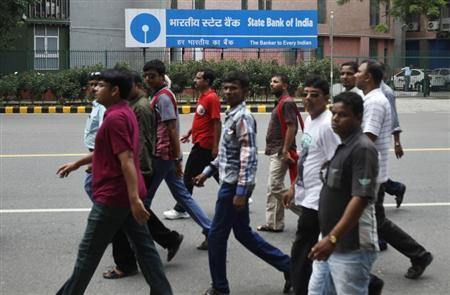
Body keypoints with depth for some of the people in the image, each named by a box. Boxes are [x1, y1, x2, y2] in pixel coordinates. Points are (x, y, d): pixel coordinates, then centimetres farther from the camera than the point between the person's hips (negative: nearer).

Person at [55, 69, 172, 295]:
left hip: (113, 196, -9)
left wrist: (134, 199, -29)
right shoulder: (123, 113, 13)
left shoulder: (115, 117, -18)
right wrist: (76, 164, 34)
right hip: (127, 195, 10)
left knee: (89, 252, 5)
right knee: (144, 247, 10)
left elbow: (126, 160, -25)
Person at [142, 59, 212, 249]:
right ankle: (210, 230, 11)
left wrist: (177, 158, -20)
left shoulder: (162, 97, -14)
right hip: (166, 155, 10)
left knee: (144, 197, 2)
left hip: (162, 155, -10)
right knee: (182, 195, 12)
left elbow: (172, 129, -19)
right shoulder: (162, 95, 16)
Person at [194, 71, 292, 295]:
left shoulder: (243, 117, -16)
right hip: (230, 182, 10)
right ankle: (287, 266, 23)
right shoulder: (232, 115, 13)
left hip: (235, 185, -10)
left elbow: (248, 157, -23)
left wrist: (241, 192, -25)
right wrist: (207, 172, 21)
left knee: (217, 236, 1)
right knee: (243, 233, 16)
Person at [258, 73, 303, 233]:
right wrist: (278, 150, 19)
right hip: (275, 152, 10)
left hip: (280, 152, -10)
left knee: (275, 186, -11)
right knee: (273, 188, 10)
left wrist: (285, 151, -23)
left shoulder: (287, 103, -13)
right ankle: (273, 223, 13)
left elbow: (291, 127, -20)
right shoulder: (280, 103, 17)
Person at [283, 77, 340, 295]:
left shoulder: (328, 124, -19)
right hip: (307, 196, 9)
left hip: (317, 200, -9)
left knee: (300, 254, -2)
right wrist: (294, 188, 23)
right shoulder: (309, 120, 11)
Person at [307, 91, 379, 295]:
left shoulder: (362, 149, -16)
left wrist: (333, 238, -28)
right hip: (331, 243, 9)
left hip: (351, 249, -9)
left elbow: (361, 199, -24)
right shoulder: (341, 147, 12)